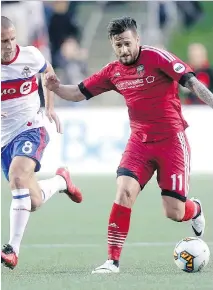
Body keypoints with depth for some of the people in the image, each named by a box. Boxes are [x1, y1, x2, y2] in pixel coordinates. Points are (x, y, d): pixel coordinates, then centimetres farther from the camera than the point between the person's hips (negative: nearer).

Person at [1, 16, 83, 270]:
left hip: (30, 129, -3)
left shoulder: (30, 56, -6)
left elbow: (48, 71, 18)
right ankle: (60, 181, 43)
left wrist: (50, 106, 10)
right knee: (33, 202, 6)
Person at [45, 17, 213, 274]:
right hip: (139, 140, 4)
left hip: (171, 140, -4)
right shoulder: (113, 71, 3)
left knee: (174, 212, -6)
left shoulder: (157, 58, -13)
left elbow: (192, 83, -20)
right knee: (124, 191, -18)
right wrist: (56, 88, -10)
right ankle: (113, 260, -12)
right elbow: (79, 93, 10)